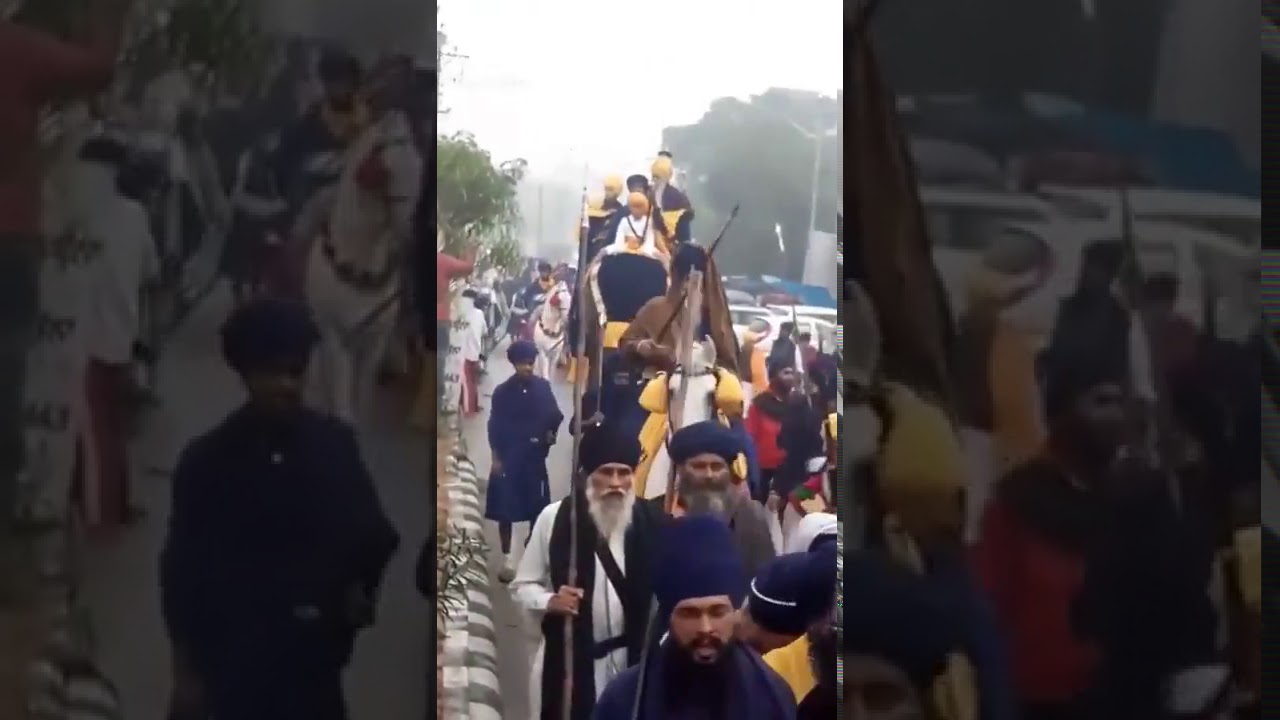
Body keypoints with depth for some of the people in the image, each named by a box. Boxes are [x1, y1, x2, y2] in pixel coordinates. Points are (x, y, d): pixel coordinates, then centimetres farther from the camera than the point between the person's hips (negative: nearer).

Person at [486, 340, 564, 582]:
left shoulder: (542, 386, -1)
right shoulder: (503, 391, -5)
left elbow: (555, 415, 7)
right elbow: (494, 426, -2)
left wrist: (551, 433, -11)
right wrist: (496, 457, -5)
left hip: (535, 456, 2)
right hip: (508, 458, -2)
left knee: (537, 506, 9)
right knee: (505, 509, 0)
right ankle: (507, 559, 8)